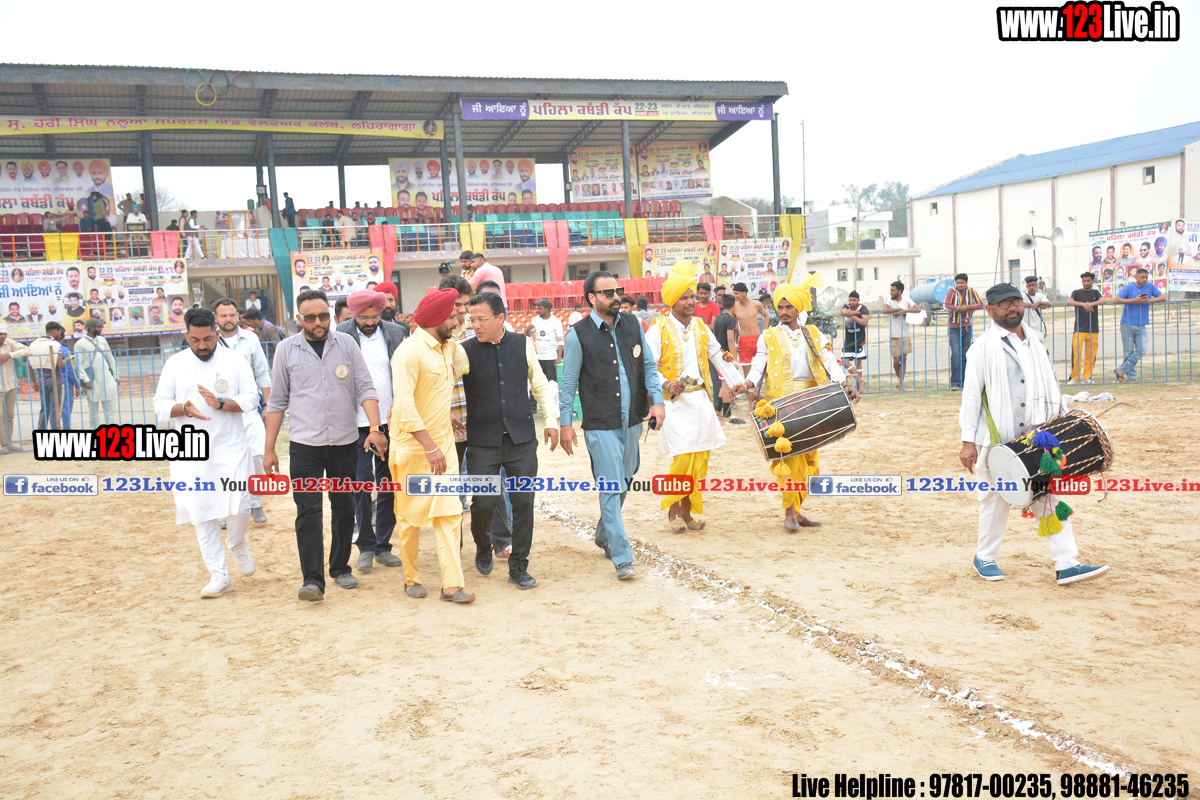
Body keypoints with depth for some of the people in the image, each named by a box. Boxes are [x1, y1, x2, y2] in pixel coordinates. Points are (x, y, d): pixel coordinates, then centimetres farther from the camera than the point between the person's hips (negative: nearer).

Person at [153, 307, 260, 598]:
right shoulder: (175, 363, 6)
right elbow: (160, 404, 5)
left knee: (238, 506, -9)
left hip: (230, 448, -1)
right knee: (200, 510, 1)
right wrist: (184, 408, -16)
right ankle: (219, 573, 11)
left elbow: (251, 398, -3)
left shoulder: (235, 360, 2)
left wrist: (221, 404, -20)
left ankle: (238, 544, 25)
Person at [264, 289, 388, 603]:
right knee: (308, 510, -8)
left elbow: (365, 388, 1)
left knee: (344, 507, 11)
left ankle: (340, 567, 27)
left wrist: (375, 428, -14)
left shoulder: (346, 344, 3)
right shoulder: (286, 349, 3)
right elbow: (277, 402, 7)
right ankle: (313, 579, -6)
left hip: (344, 441, 2)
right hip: (305, 443, -1)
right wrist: (269, 449, 5)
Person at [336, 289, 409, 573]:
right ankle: (365, 547, 13)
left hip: (390, 421, 2)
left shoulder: (395, 333, 5)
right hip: (357, 422, -2)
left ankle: (383, 546, 19)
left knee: (388, 485, 7)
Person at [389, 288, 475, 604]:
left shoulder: (450, 347, 9)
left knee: (448, 513, 0)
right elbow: (403, 403, -24)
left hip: (443, 442, 6)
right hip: (414, 445, -6)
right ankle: (411, 579, 24)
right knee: (411, 517, 7)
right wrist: (429, 446, -29)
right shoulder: (410, 351, -16)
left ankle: (452, 584, 2)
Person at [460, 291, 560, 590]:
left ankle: (518, 566, 16)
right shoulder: (465, 351, -4)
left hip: (521, 439, 2)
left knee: (523, 502, 2)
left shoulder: (522, 344, 3)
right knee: (484, 502, -1)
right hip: (483, 442, -1)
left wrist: (551, 420, 10)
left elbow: (540, 384, 13)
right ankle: (483, 546, 32)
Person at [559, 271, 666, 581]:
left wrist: (657, 401, 0)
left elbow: (648, 366, 12)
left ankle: (604, 535, 40)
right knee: (611, 488, -6)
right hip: (601, 425, -5)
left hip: (632, 420, 5)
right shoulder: (579, 334, -7)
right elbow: (568, 382, -3)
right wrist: (565, 423, -5)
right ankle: (621, 558, 1)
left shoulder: (632, 325, 6)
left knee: (623, 482, 17)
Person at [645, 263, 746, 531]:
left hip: (701, 400, 6)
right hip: (675, 402, -6)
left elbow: (719, 357, 19)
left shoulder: (701, 328, 12)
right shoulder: (659, 330, -5)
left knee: (701, 457, 4)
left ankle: (687, 510, 17)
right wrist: (666, 385, -27)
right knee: (683, 457, -12)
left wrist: (736, 382, 9)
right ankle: (672, 509, 8)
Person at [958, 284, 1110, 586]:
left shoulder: (1036, 343, 15)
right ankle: (984, 558, 22)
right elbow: (971, 394, -7)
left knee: (1050, 495, 0)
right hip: (997, 437, -5)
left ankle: (1067, 564, 1)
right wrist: (968, 441, -11)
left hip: (1037, 437, 5)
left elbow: (1052, 387, 22)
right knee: (997, 499, 4)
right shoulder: (983, 348, -4)